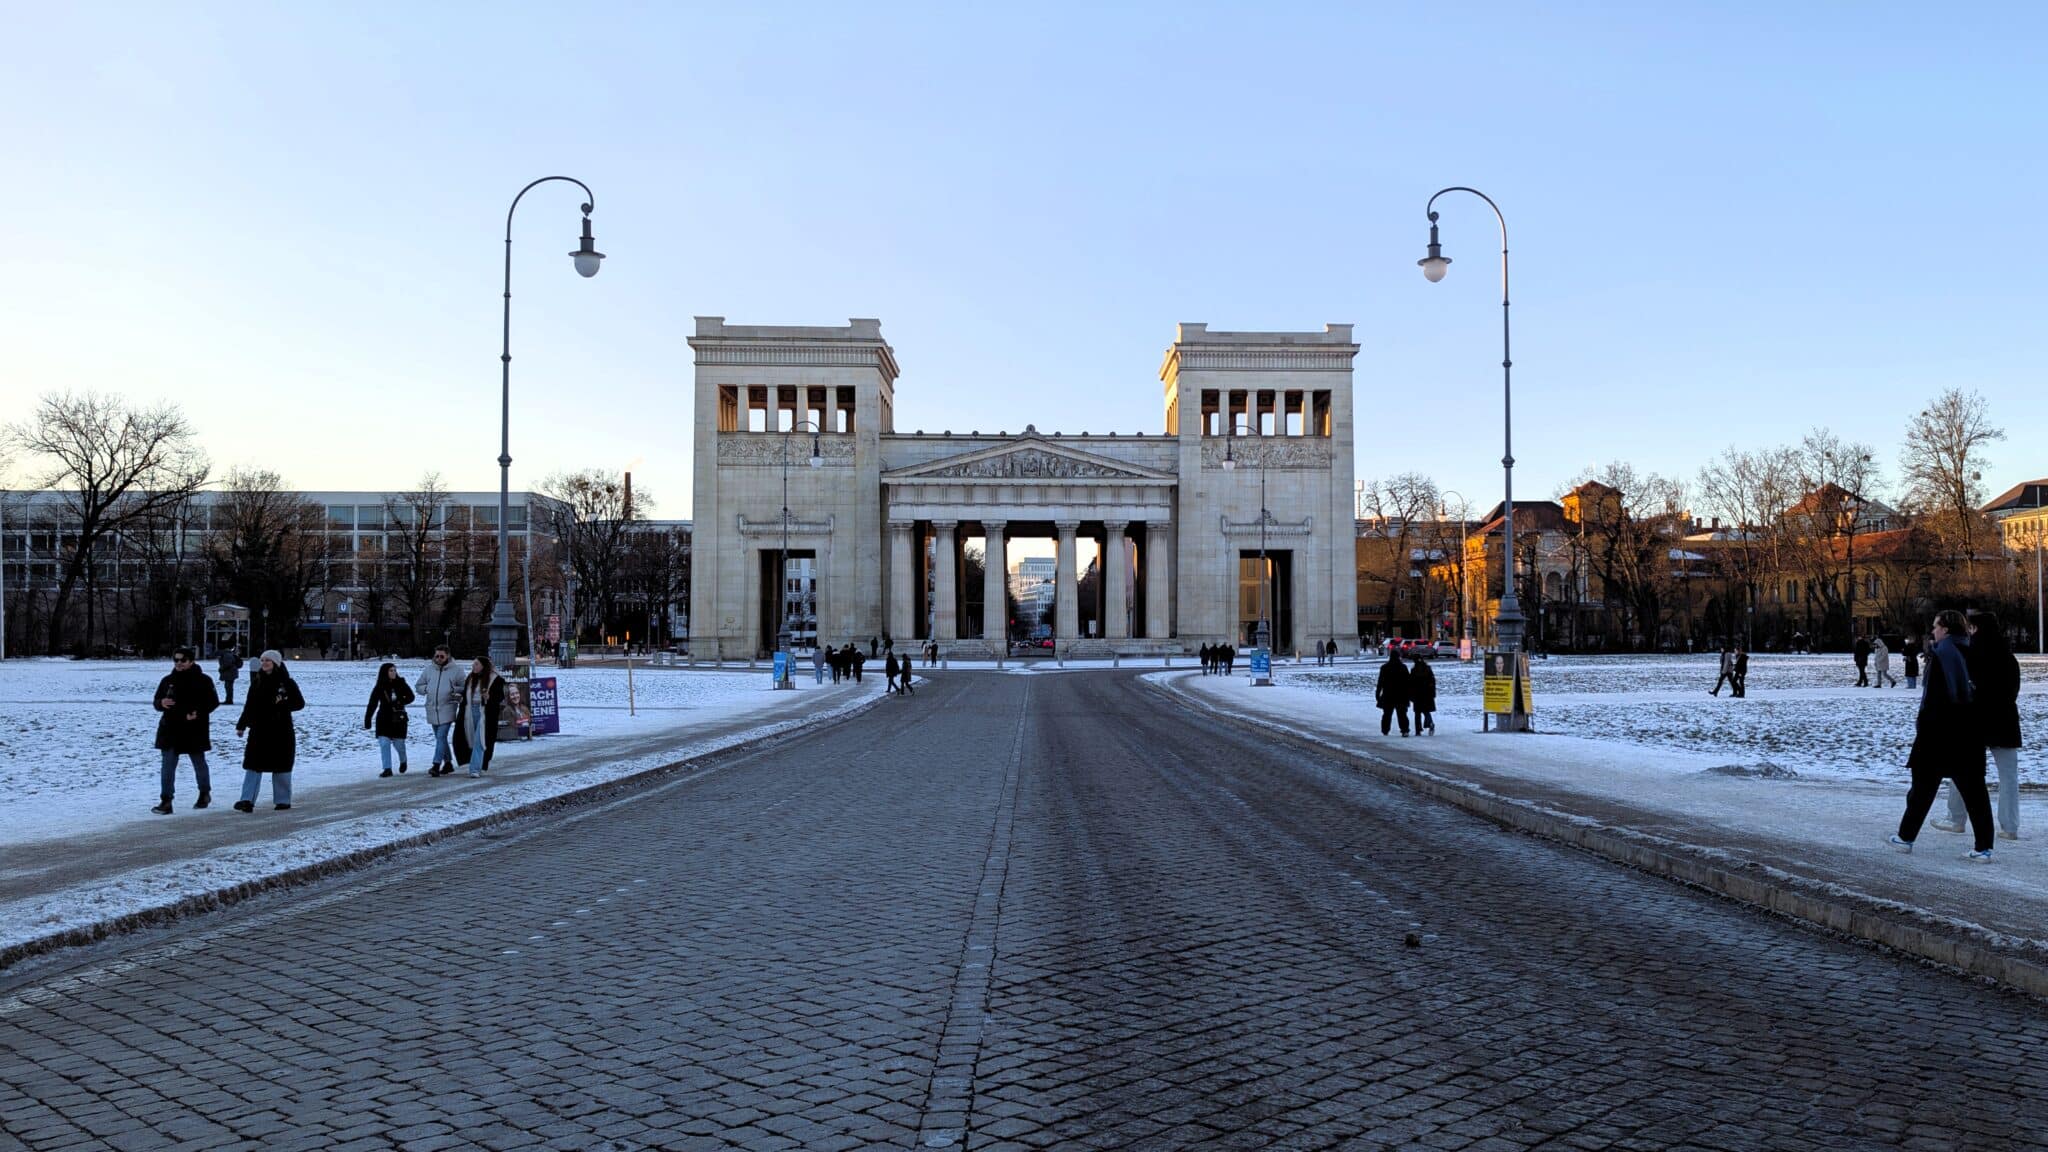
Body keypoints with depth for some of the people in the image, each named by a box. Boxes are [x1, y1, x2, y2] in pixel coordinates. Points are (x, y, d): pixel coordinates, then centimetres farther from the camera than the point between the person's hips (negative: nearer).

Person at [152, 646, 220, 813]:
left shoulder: (202, 680, -4)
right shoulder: (167, 681, 6)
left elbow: (213, 701, -5)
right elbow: (156, 702, 12)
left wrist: (198, 713, -21)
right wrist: (161, 703, -13)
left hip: (194, 731, -2)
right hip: (170, 730, 2)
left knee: (199, 764, 14)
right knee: (168, 767, -5)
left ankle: (205, 793, 34)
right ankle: (165, 801, -5)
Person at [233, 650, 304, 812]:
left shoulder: (287, 683, -3)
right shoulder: (257, 682, 8)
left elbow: (300, 703, -2)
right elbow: (249, 705, 14)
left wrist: (283, 703, -20)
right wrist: (241, 725, 11)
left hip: (281, 731, -3)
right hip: (259, 730, 3)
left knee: (281, 767, 6)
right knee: (253, 765, -5)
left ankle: (283, 800, 17)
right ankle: (247, 800, -8)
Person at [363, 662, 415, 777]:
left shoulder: (401, 683, -3)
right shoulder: (379, 687, -4)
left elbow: (410, 697, 4)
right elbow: (372, 704, -4)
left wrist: (400, 702, -15)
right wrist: (367, 721, -8)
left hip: (399, 719, 0)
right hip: (384, 720, 0)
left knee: (399, 744, 4)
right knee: (384, 744, -6)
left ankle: (403, 761, 34)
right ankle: (387, 769, -1)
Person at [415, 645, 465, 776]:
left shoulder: (456, 670, -2)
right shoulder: (429, 669, 8)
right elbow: (418, 686, 16)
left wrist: (454, 689, -17)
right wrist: (427, 689, -3)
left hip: (447, 710, -5)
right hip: (432, 710, 5)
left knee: (441, 737, -13)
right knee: (440, 738, 13)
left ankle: (437, 765, -15)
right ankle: (448, 764, 25)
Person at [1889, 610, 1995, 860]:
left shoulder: (1940, 656, -12)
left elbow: (1932, 698, -17)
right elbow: (1979, 693, 9)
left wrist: (1922, 724, -8)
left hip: (1939, 733, -5)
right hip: (1970, 734, 5)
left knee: (1923, 786, 7)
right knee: (1973, 788, 5)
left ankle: (1906, 837, 17)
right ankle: (1984, 847, 3)